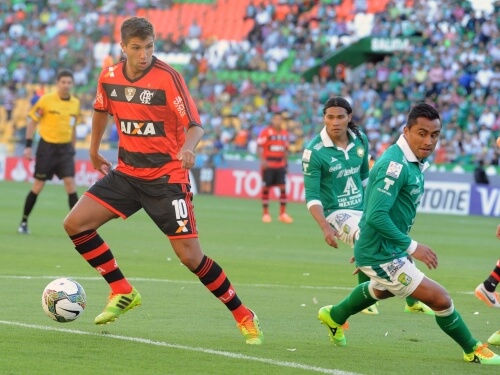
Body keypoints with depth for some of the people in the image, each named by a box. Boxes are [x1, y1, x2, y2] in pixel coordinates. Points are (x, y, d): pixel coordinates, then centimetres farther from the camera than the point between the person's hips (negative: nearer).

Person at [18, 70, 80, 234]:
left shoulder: (75, 103, 5)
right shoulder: (46, 100, -9)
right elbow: (32, 121, -3)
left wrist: (72, 149, 17)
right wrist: (28, 146, -8)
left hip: (65, 148, 3)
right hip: (47, 146, -3)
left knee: (71, 183, -9)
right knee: (38, 186, 2)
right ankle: (24, 222, 17)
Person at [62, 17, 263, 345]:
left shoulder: (168, 77, -17)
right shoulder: (109, 77, -1)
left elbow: (195, 125, -20)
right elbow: (101, 111, 21)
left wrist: (187, 148, -41)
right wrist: (94, 151, 29)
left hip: (167, 177, -5)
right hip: (127, 172, 5)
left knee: (190, 256, -11)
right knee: (75, 223, -7)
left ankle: (244, 317, 5)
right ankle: (123, 293, 7)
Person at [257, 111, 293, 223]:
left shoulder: (284, 133, 11)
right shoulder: (265, 132, -6)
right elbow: (259, 147, -10)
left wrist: (286, 162, 15)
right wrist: (263, 160, -22)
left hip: (280, 165, 5)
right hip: (268, 165, -4)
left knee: (283, 188, -3)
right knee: (266, 189, 0)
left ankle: (283, 214, 2)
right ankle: (265, 213, 7)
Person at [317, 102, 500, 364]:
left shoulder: (414, 162, 4)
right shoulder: (395, 165, -27)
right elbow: (376, 216, -32)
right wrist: (411, 246, -28)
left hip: (389, 247, 11)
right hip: (381, 255, -11)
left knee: (384, 289, 41)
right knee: (440, 299, -12)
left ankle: (334, 316, 61)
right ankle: (472, 350, 9)